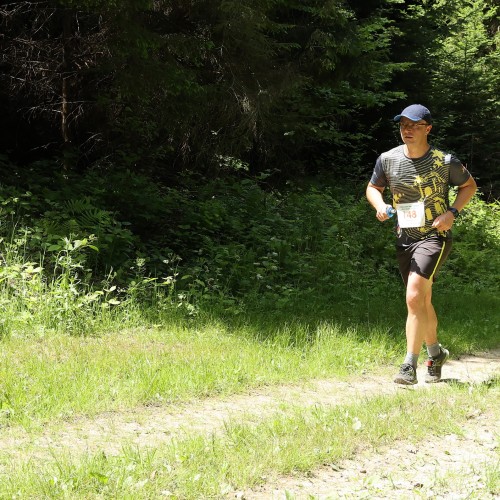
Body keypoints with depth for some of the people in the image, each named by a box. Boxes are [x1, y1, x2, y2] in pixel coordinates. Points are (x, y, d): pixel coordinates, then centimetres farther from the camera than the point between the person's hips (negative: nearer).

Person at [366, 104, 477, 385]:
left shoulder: (444, 161, -10)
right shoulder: (388, 160, -1)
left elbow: (470, 185, 6)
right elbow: (373, 187, 15)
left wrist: (452, 212, -10)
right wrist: (380, 206, -8)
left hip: (435, 236, -5)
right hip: (404, 238, 5)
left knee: (415, 297, -21)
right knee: (422, 301, 16)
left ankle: (410, 366, -18)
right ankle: (436, 353, 38)